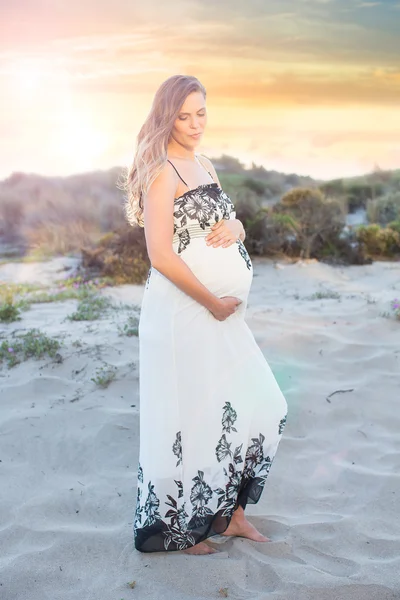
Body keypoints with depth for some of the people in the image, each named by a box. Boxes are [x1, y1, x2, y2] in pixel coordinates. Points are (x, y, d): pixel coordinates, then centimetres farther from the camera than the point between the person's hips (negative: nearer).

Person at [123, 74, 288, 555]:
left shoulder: (205, 165, 14)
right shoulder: (162, 172, -12)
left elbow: (232, 227, 20)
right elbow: (161, 255, -19)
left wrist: (235, 227, -4)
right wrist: (212, 302, -14)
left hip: (221, 310, 9)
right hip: (183, 312, -9)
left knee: (261, 408, 13)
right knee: (191, 417, 1)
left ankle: (230, 513, 28)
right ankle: (181, 528, 22)